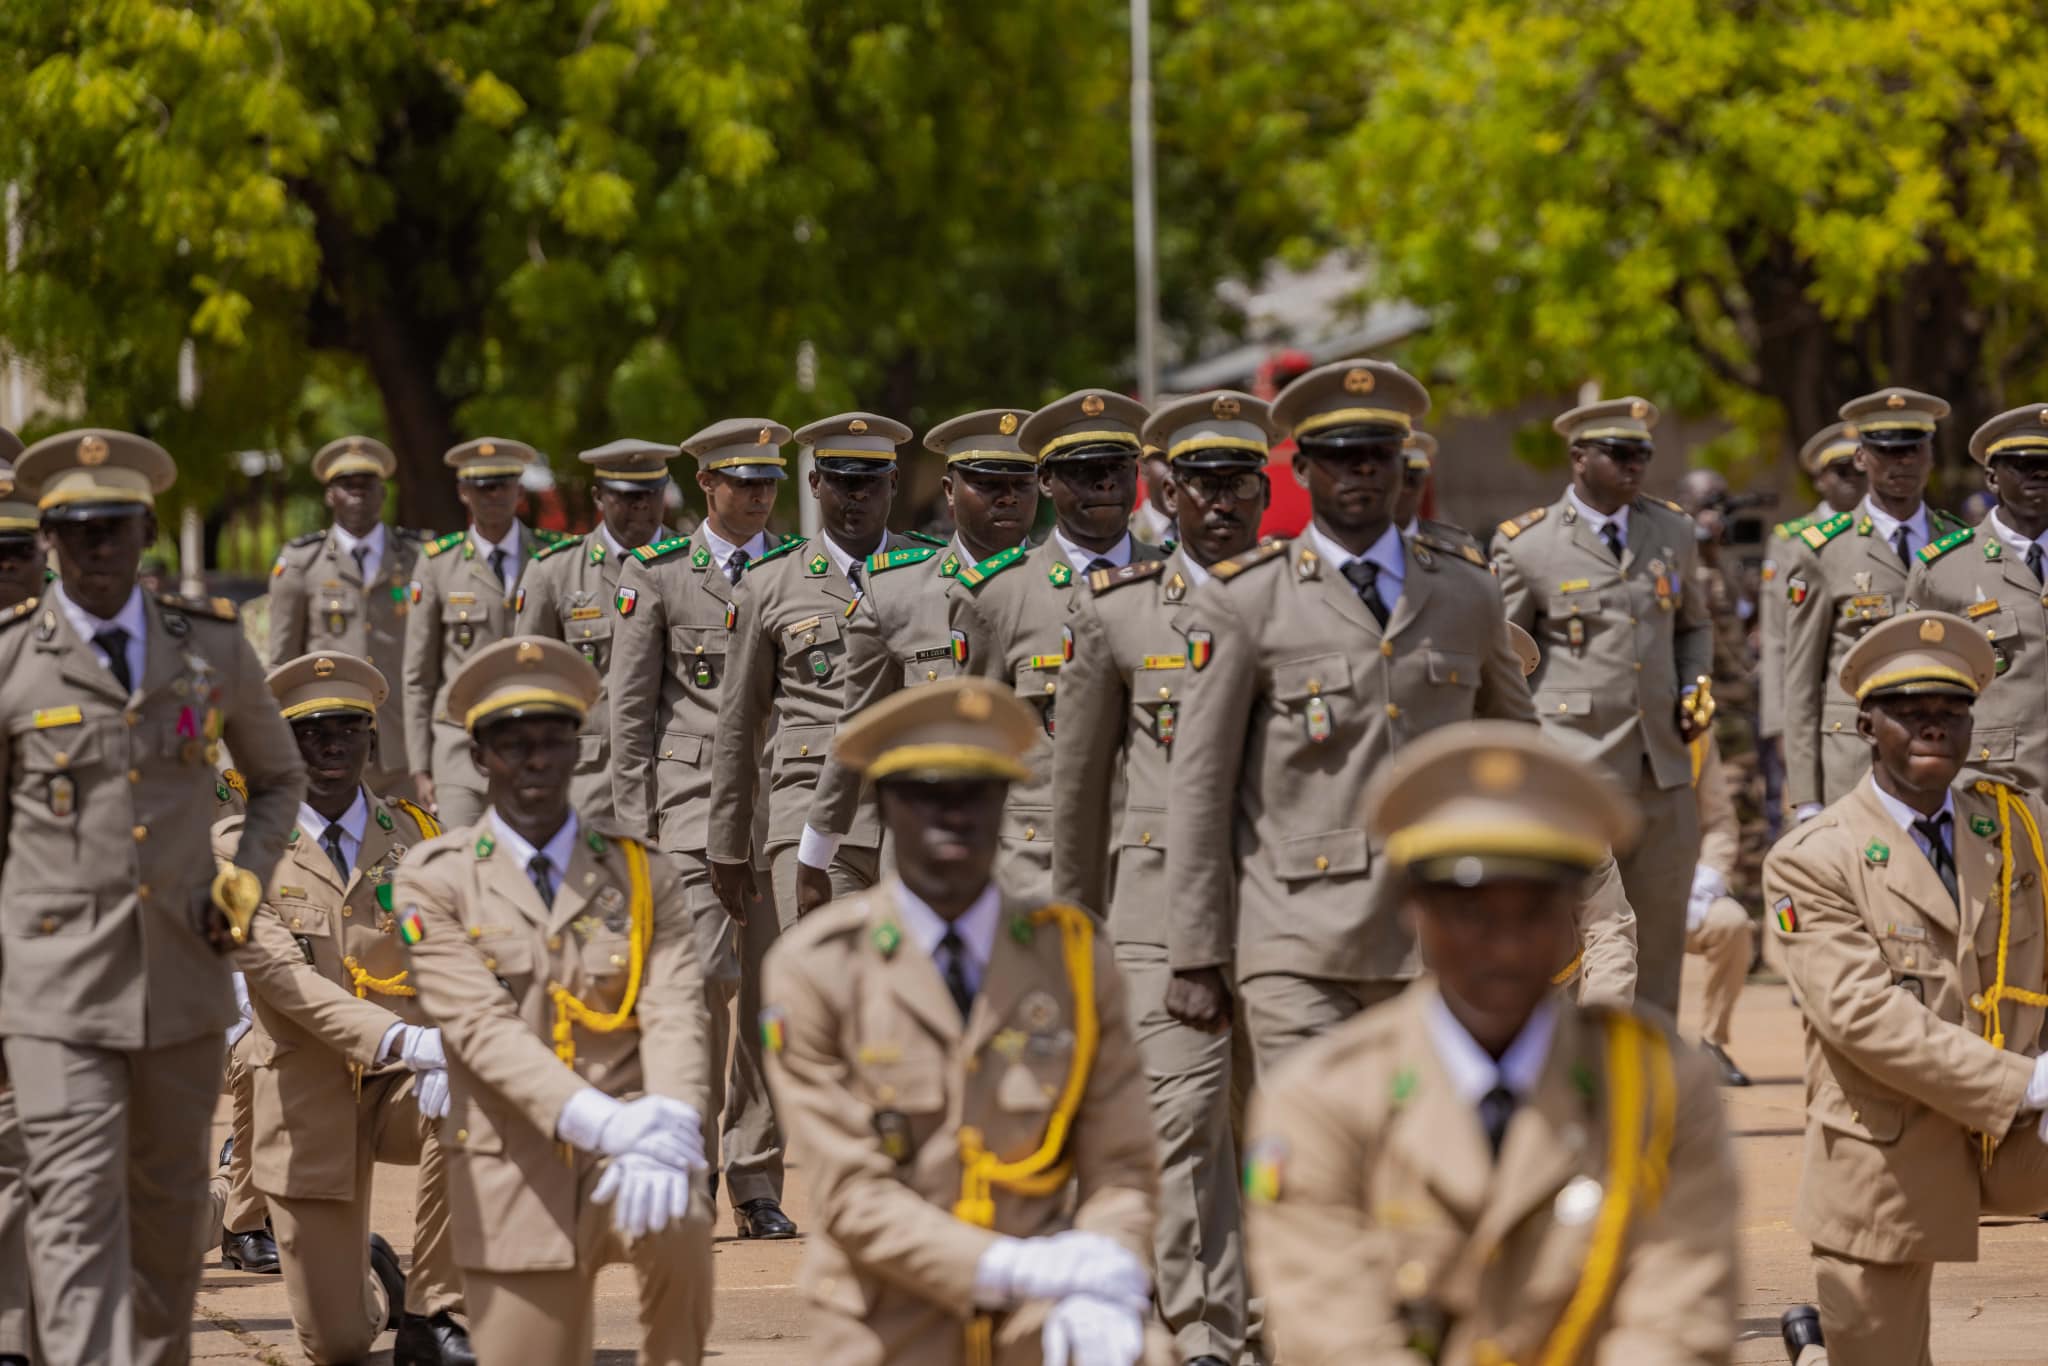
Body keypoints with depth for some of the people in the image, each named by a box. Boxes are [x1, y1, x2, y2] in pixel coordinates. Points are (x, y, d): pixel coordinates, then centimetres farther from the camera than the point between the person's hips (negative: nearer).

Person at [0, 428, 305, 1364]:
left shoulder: (212, 646, 4)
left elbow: (279, 777, 20)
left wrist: (248, 878, 2)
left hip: (183, 974, 3)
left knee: (170, 1202, 16)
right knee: (76, 1209, -13)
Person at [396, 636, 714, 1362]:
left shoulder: (642, 876, 7)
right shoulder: (434, 881, 0)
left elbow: (674, 1014, -7)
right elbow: (483, 1028, -12)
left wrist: (671, 1128, -29)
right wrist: (599, 1122, -28)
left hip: (628, 1149, 0)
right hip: (514, 1172, 0)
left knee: (677, 1223, -35)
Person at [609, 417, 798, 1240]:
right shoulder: (658, 574, 5)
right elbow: (629, 705, 4)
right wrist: (634, 819, -2)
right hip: (692, 795, -2)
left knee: (770, 989, 2)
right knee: (705, 978, -15)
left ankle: (757, 1186, 8)